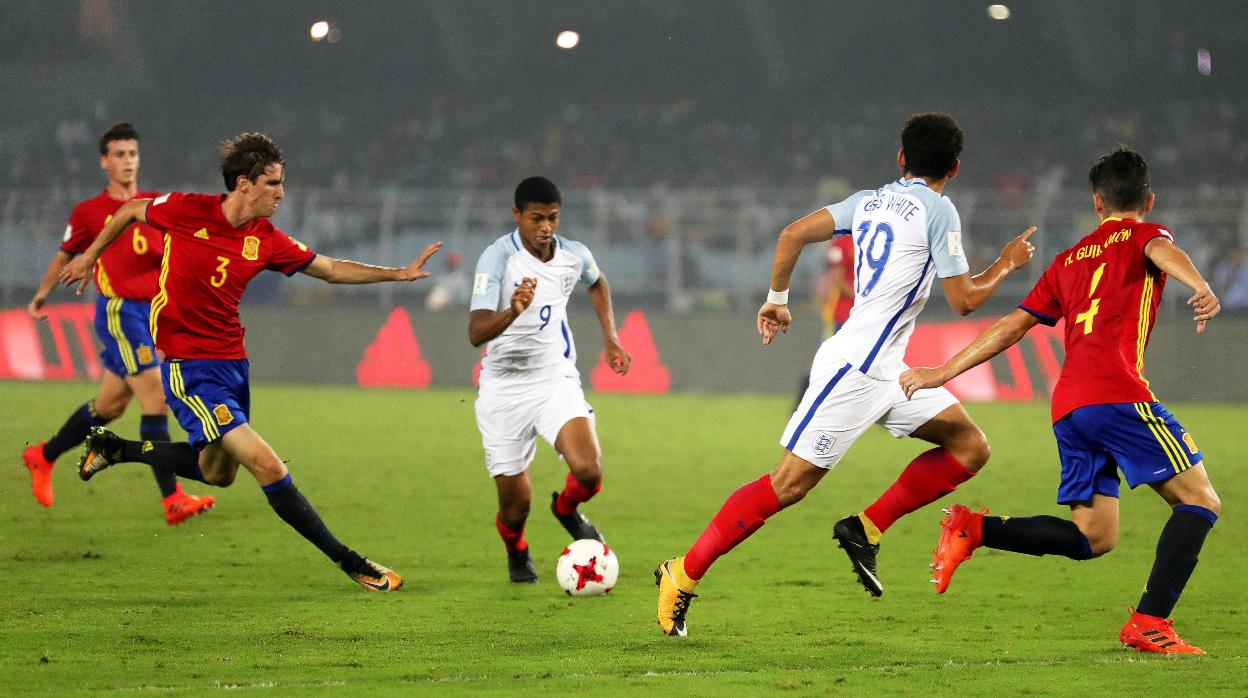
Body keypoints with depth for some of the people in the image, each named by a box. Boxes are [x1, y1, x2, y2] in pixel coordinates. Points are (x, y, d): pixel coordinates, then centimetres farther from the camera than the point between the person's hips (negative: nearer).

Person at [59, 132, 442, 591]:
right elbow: (131, 210, 5)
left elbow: (332, 270, 8)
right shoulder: (187, 211, -15)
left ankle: (114, 448, 41)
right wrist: (89, 256, 13)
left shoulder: (267, 241, -1)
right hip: (188, 365, -7)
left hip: (232, 361, 7)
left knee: (217, 472, 24)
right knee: (268, 467, -14)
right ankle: (351, 564, -8)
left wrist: (399, 273, -1)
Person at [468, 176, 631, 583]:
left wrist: (610, 338, 19)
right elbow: (476, 333, -28)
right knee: (516, 504, 0)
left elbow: (597, 283, 26)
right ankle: (516, 553, 37)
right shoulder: (498, 258, -17)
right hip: (504, 390, -3)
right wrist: (513, 312, -47)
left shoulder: (575, 256, -2)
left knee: (588, 472, -22)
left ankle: (567, 510, 15)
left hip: (556, 381, 3)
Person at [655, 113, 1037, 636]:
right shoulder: (937, 210, -9)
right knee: (790, 483, -7)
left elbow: (793, 234, 8)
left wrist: (776, 299, 18)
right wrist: (1006, 265, 8)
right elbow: (964, 300, -8)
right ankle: (683, 573, -1)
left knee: (970, 447, 7)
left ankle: (866, 530, 4)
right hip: (853, 369, -9)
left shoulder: (870, 200, 13)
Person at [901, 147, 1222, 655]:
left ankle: (973, 530, -2)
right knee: (1200, 501, -4)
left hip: (1068, 405, 7)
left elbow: (1012, 326, 25)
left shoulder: (1069, 260, 27)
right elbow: (1161, 250, -14)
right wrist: (1200, 287, -35)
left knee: (1092, 537, 10)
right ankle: (1149, 623, -18)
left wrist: (943, 373, 31)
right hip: (1117, 393, -7)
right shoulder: (1142, 235, 11)